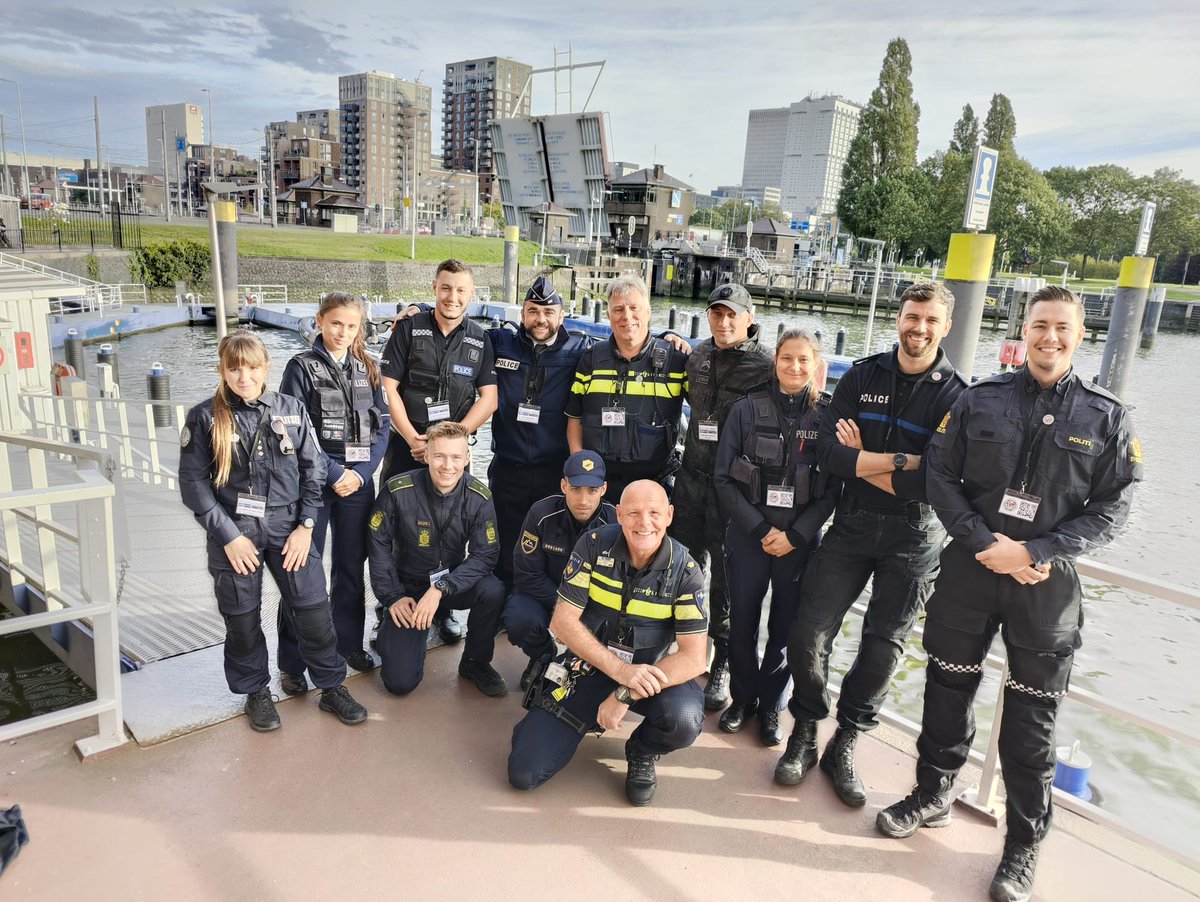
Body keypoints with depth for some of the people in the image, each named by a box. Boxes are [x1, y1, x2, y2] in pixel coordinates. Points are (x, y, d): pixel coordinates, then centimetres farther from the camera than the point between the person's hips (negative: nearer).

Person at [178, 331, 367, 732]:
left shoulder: (292, 410, 2)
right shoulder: (204, 418, -3)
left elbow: (313, 469, 4)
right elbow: (193, 483, -3)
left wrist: (305, 526, -4)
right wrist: (228, 535, -9)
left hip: (288, 525, 1)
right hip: (233, 530, -1)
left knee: (314, 609, 0)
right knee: (242, 618, 9)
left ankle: (332, 687, 19)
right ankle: (256, 692, 31)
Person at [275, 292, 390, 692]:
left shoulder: (367, 369, 8)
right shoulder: (302, 367, -3)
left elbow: (381, 427, 5)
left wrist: (361, 473, -7)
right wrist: (334, 474, -13)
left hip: (359, 482, 4)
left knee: (352, 567, 12)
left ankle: (349, 644, 27)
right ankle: (291, 663, 10)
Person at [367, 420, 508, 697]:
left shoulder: (478, 496, -15)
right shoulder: (398, 490, -19)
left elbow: (485, 555, -17)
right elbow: (379, 544, -8)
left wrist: (441, 588, -28)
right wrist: (393, 597, -10)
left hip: (454, 583, 1)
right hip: (408, 588, -1)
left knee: (493, 591, -32)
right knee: (400, 682, -11)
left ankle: (475, 662, -4)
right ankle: (389, 631, 24)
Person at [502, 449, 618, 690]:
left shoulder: (615, 523, -19)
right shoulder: (542, 514, -19)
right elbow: (528, 575, -15)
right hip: (545, 595, 0)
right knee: (519, 620, -31)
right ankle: (543, 657, 8)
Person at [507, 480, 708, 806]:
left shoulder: (685, 571, -16)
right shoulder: (595, 545, -14)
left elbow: (693, 658, -19)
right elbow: (563, 622, -13)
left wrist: (627, 695, -28)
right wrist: (619, 670, -25)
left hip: (648, 672, 0)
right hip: (587, 667, 1)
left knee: (684, 721, -34)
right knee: (524, 773, -8)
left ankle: (641, 753, 4)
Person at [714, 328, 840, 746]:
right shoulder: (747, 409, -2)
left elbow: (833, 488, -1)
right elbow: (724, 478, -3)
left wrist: (794, 535, -11)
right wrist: (761, 529, -10)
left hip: (800, 539, 0)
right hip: (748, 535, 0)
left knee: (786, 626, 8)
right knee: (742, 620, 8)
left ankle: (770, 706, 28)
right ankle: (742, 698, 30)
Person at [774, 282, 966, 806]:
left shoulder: (956, 395, -5)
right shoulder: (862, 377, 2)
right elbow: (827, 453, -9)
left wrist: (863, 462, -12)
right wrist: (901, 461, -16)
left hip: (913, 537, -1)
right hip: (852, 524, 2)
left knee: (883, 647, 5)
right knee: (808, 634, -3)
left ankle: (844, 747, 25)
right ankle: (804, 735, 19)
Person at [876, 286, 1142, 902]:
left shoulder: (1107, 418, 1)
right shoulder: (980, 400, 2)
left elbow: (1110, 509, -2)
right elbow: (941, 476, 0)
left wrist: (1034, 553, -15)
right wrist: (987, 545, -12)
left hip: (1048, 583, -1)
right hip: (968, 569, 1)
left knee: (1031, 722, 7)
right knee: (948, 690, 13)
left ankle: (1024, 845, 25)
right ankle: (932, 797, 35)